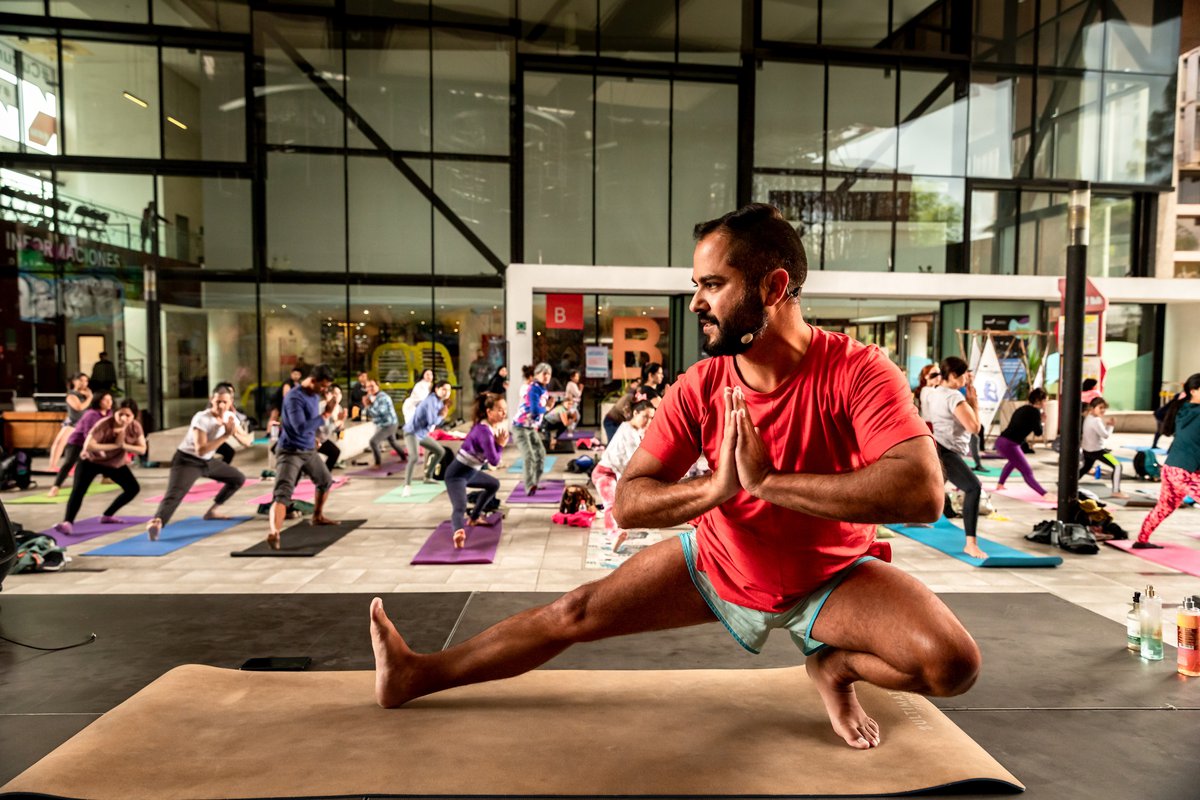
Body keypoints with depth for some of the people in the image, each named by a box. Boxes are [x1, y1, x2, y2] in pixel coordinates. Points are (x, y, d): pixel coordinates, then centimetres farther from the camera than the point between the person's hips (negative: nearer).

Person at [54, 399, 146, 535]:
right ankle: (67, 523, -31)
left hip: (116, 464, 5)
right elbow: (88, 446, -42)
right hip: (91, 461, -5)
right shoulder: (104, 424, -34)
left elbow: (142, 449, -17)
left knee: (133, 488, 6)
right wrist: (115, 445, -40)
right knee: (78, 490, -25)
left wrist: (123, 445, -33)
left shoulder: (135, 427, -20)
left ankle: (107, 516, 19)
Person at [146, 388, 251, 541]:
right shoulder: (201, 419, -26)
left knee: (238, 478, 14)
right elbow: (201, 450, -36)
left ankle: (213, 510, 25)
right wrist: (226, 435, -36)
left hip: (208, 460, 8)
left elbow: (247, 442, -5)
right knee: (174, 494, -30)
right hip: (187, 461, -8)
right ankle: (156, 522, -53)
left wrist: (235, 433, -25)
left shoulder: (230, 417, -5)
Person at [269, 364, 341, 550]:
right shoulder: (294, 398, -23)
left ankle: (318, 516, 44)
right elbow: (301, 427, -32)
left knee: (326, 481, 24)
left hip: (309, 450, 9)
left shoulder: (315, 395, 4)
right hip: (290, 451, -9)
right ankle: (274, 533, -37)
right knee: (283, 492, -22)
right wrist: (325, 415, -30)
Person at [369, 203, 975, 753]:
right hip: (718, 565, 2)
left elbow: (922, 493, -39)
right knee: (577, 613, 1)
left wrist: (770, 480, -38)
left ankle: (834, 666, 5)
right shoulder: (699, 388, -15)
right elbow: (627, 503, -15)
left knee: (952, 664, -25)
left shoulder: (857, 372, -25)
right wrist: (715, 488, -35)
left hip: (831, 578, -2)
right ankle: (417, 675, 16)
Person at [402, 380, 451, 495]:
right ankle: (407, 486, -26)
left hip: (423, 433, 10)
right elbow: (432, 421, -30)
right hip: (412, 432, -10)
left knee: (441, 451, 19)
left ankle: (428, 477, 31)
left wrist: (442, 415, -11)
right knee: (414, 457, -30)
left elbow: (438, 422, 9)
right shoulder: (432, 400, -22)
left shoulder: (440, 402, 8)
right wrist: (441, 416, -10)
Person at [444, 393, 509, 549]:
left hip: (470, 471, 10)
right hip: (457, 473, -10)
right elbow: (494, 461, -23)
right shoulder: (484, 431, -25)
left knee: (494, 484, 30)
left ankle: (474, 517, 38)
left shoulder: (490, 426, 3)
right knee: (460, 508, -34)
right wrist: (500, 444, -11)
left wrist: (501, 439, -6)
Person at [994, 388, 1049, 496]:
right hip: (1009, 444, -9)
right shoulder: (1035, 411, -7)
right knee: (1027, 472, -9)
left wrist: (1039, 418, 19)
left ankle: (999, 485, 43)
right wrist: (1041, 420, 11)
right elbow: (1038, 432, -3)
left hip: (1001, 441, 9)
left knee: (1014, 461, 37)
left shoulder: (1023, 409, 18)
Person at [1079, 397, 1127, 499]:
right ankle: (1116, 491, -10)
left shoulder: (1088, 418, 7)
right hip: (1097, 450, -10)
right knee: (1117, 466, -8)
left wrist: (1105, 423, 1)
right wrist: (1110, 426, -9)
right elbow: (1105, 435, -23)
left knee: (1085, 467, 30)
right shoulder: (1096, 420, -22)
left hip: (1087, 449, 10)